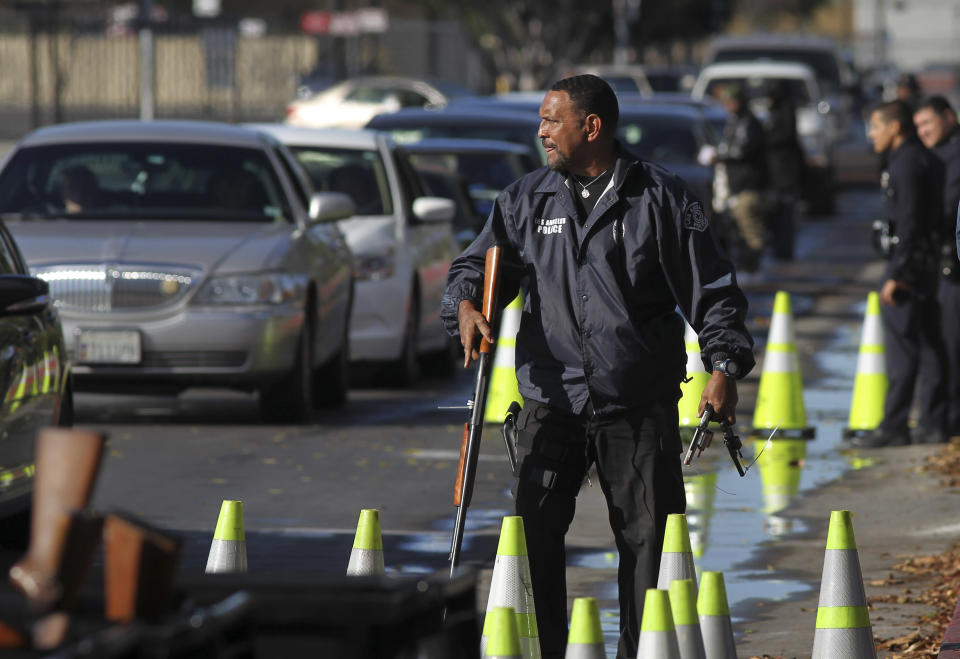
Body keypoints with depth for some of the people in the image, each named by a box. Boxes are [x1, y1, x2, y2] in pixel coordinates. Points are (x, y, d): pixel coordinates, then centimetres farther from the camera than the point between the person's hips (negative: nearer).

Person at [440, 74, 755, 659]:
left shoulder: (661, 199, 1)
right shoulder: (525, 200, 10)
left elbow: (711, 289, 1)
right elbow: (481, 264, 17)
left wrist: (725, 366, -11)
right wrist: (465, 305, -6)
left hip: (640, 409, -2)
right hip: (550, 403, 2)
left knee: (650, 539, 1)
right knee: (534, 534, -6)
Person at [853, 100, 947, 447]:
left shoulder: (907, 164, -15)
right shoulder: (928, 160, 16)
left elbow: (909, 222, -21)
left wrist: (895, 275, -22)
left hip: (909, 260, -10)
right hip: (928, 262, 10)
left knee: (901, 344, -8)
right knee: (929, 343, 10)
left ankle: (893, 427, -8)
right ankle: (933, 423, 13)